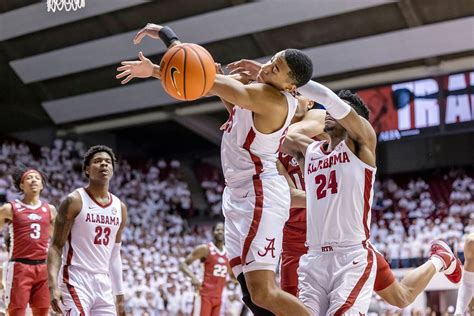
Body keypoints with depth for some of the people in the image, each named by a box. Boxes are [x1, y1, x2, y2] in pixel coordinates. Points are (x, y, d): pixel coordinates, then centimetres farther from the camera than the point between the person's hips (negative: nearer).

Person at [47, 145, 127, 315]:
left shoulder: (120, 208, 11)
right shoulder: (74, 201, -6)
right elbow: (56, 246, -8)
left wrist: (119, 294, 16)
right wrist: (53, 285, -20)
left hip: (104, 283, 6)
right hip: (77, 281, -6)